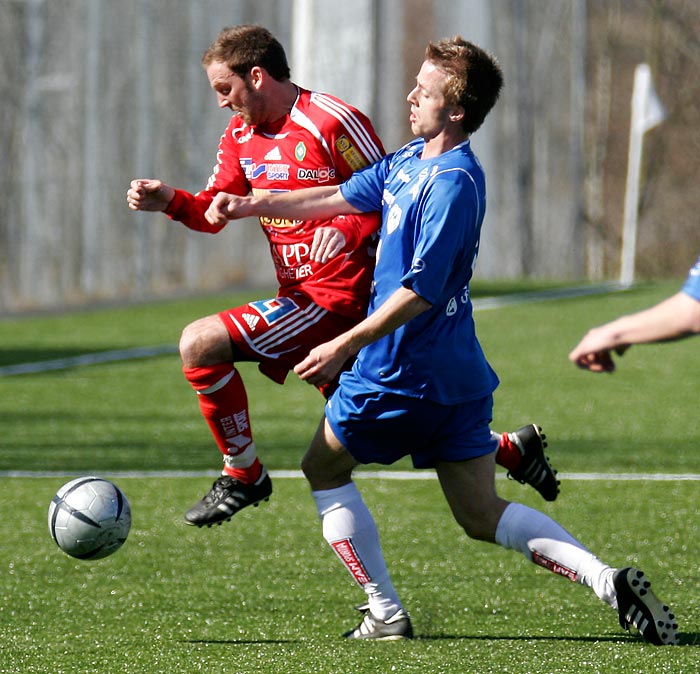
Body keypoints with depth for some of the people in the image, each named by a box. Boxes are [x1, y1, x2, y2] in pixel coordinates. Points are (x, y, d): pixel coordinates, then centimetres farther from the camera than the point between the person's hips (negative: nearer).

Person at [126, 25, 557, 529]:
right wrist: (170, 201, -8)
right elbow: (214, 211, 11)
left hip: (336, 295, -9)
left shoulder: (334, 123, -15)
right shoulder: (241, 134, 11)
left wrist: (345, 232, -30)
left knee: (200, 344, -18)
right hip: (302, 294, 9)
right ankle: (512, 449, 27)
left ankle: (243, 474, -5)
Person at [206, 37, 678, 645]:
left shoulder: (453, 183, -19)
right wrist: (251, 206, 18)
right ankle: (607, 580, -8)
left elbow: (420, 291, -24)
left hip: (404, 370, -9)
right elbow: (338, 197, 23)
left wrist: (342, 348, -23)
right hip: (457, 372, 9)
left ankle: (386, 615, 12)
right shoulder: (410, 161, 9)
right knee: (482, 515, 9)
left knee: (324, 469, 13)